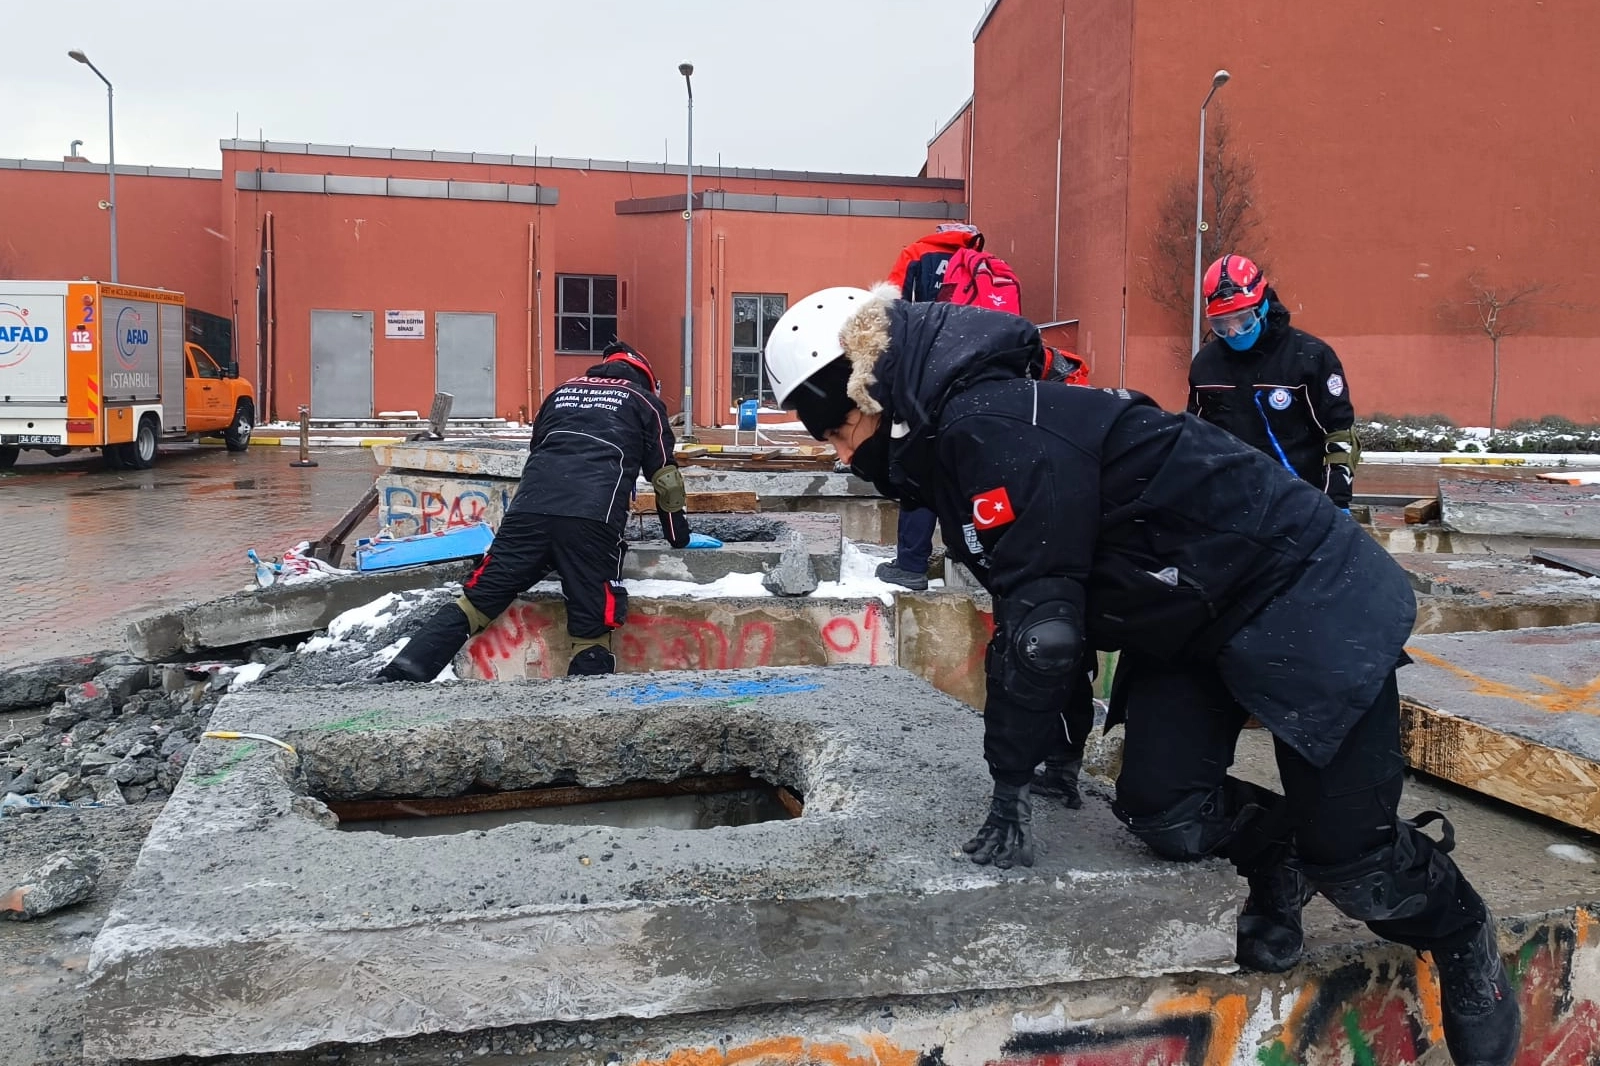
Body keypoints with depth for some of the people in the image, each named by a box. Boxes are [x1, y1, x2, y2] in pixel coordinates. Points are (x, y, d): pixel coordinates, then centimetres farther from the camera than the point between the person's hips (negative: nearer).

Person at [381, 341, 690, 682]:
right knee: (592, 630, -2)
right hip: (592, 520, -3)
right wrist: (678, 534, 33)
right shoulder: (645, 402, 21)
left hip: (530, 508, 4)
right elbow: (664, 476, 21)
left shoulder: (562, 392, 33)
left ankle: (399, 676, -6)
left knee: (477, 600, 5)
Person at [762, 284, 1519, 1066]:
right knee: (1164, 815, -4)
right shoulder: (951, 441, 4)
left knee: (1351, 861, -1)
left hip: (1301, 599, -8)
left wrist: (1010, 784, -17)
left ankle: (1459, 933, 29)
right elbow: (1063, 598, 13)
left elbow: (1040, 622, -29)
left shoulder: (993, 426, -27)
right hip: (1191, 625, 8)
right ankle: (1275, 855, 26)